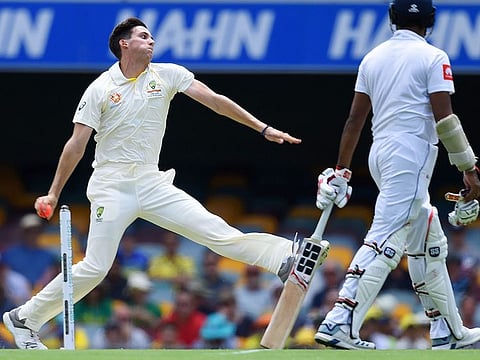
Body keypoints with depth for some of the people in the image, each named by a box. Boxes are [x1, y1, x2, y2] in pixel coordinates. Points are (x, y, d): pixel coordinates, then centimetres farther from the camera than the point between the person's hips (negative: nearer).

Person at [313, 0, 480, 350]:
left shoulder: (373, 58, 13)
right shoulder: (433, 57, -4)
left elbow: (355, 119, 12)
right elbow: (444, 118, -12)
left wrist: (340, 172, 15)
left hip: (380, 155, 8)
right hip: (412, 155, -8)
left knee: (428, 243, 16)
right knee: (385, 239, -14)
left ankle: (449, 332, 19)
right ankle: (340, 323, -26)